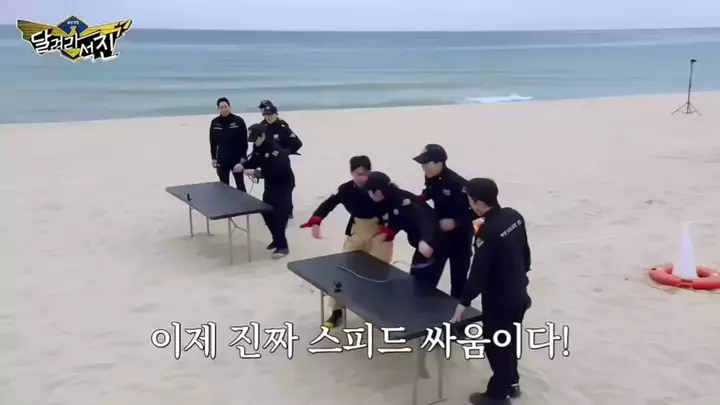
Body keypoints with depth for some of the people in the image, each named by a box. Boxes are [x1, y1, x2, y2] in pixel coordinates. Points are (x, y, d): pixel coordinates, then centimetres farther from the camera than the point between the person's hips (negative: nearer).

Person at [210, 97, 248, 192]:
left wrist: (243, 156, -10)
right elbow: (213, 142, 5)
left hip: (237, 158, -3)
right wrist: (213, 158, 3)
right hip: (222, 159, 3)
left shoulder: (238, 121, -10)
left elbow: (244, 140, -8)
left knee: (240, 184, 7)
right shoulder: (215, 122, 0)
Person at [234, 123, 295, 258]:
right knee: (266, 211, 11)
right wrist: (243, 166, -12)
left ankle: (282, 246, -5)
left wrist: (256, 173, -40)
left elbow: (274, 170, -37)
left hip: (284, 183, -9)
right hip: (271, 183, 9)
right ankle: (277, 239, 27)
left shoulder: (275, 149, -29)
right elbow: (254, 160, 7)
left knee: (278, 213, -13)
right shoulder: (258, 147, -2)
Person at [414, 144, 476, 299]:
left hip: (459, 236, -6)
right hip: (438, 232, 6)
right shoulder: (430, 178, -7)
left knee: (458, 277, 8)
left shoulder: (458, 184, -29)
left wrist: (456, 222, -29)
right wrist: (419, 199, -4)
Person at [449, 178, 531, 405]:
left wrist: (464, 302, -16)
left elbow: (479, 272, -25)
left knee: (495, 346, 9)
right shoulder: (514, 216, -4)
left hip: (498, 300, -8)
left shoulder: (488, 232, -29)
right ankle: (512, 383, 42)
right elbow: (525, 252, 9)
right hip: (519, 294, 9)